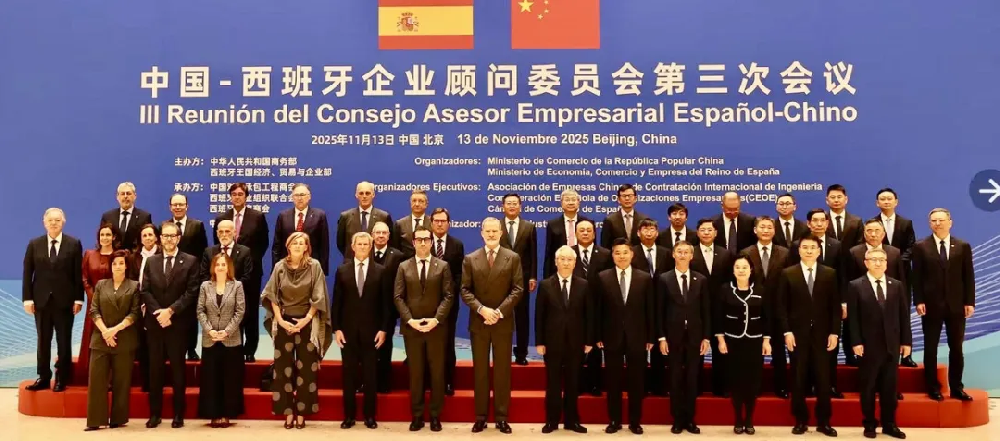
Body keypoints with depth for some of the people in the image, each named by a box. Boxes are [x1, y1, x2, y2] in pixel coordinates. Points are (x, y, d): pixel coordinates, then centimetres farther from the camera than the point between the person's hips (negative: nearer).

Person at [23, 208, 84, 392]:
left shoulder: (74, 244, 0)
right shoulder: (34, 244, 6)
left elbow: (78, 273, -2)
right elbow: (27, 274, 4)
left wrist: (78, 299, -7)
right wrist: (27, 299, -4)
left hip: (64, 300, -2)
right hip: (41, 300, 2)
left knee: (64, 342, 5)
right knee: (43, 341, 8)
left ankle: (62, 379, 13)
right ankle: (43, 378, 16)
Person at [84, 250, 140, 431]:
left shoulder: (134, 286, 5)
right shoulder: (101, 284, 11)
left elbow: (135, 313, -3)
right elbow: (94, 310, 3)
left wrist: (116, 329, -14)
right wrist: (104, 331, -11)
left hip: (125, 340, -2)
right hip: (101, 339, 2)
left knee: (121, 381, 2)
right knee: (97, 379, -2)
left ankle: (118, 419, 10)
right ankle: (95, 420, 2)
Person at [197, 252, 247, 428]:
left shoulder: (237, 285, 2)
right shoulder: (205, 286, 6)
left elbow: (240, 311, -4)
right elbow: (200, 311, 2)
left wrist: (227, 331, -13)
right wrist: (209, 330, -12)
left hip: (231, 340, -1)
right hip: (209, 340, 1)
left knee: (230, 378, 2)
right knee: (211, 378, 3)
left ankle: (226, 414, 10)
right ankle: (214, 414, 11)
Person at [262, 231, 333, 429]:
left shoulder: (314, 266, -3)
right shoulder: (279, 266, 2)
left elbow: (318, 297, -4)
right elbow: (272, 296, 2)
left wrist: (306, 319, -11)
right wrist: (280, 320, -8)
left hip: (307, 322, -1)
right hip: (284, 322, 1)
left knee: (306, 369, 1)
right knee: (284, 368, 3)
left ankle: (301, 413, 8)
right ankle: (288, 412, 10)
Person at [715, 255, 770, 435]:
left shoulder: (760, 291, 1)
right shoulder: (725, 290, -3)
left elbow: (766, 318, 5)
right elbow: (718, 316, -2)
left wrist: (766, 340, 1)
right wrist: (720, 339, -6)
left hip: (754, 342, 1)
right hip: (732, 342, -1)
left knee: (753, 381, 3)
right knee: (735, 380, 3)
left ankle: (749, 421, 15)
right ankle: (738, 421, 14)